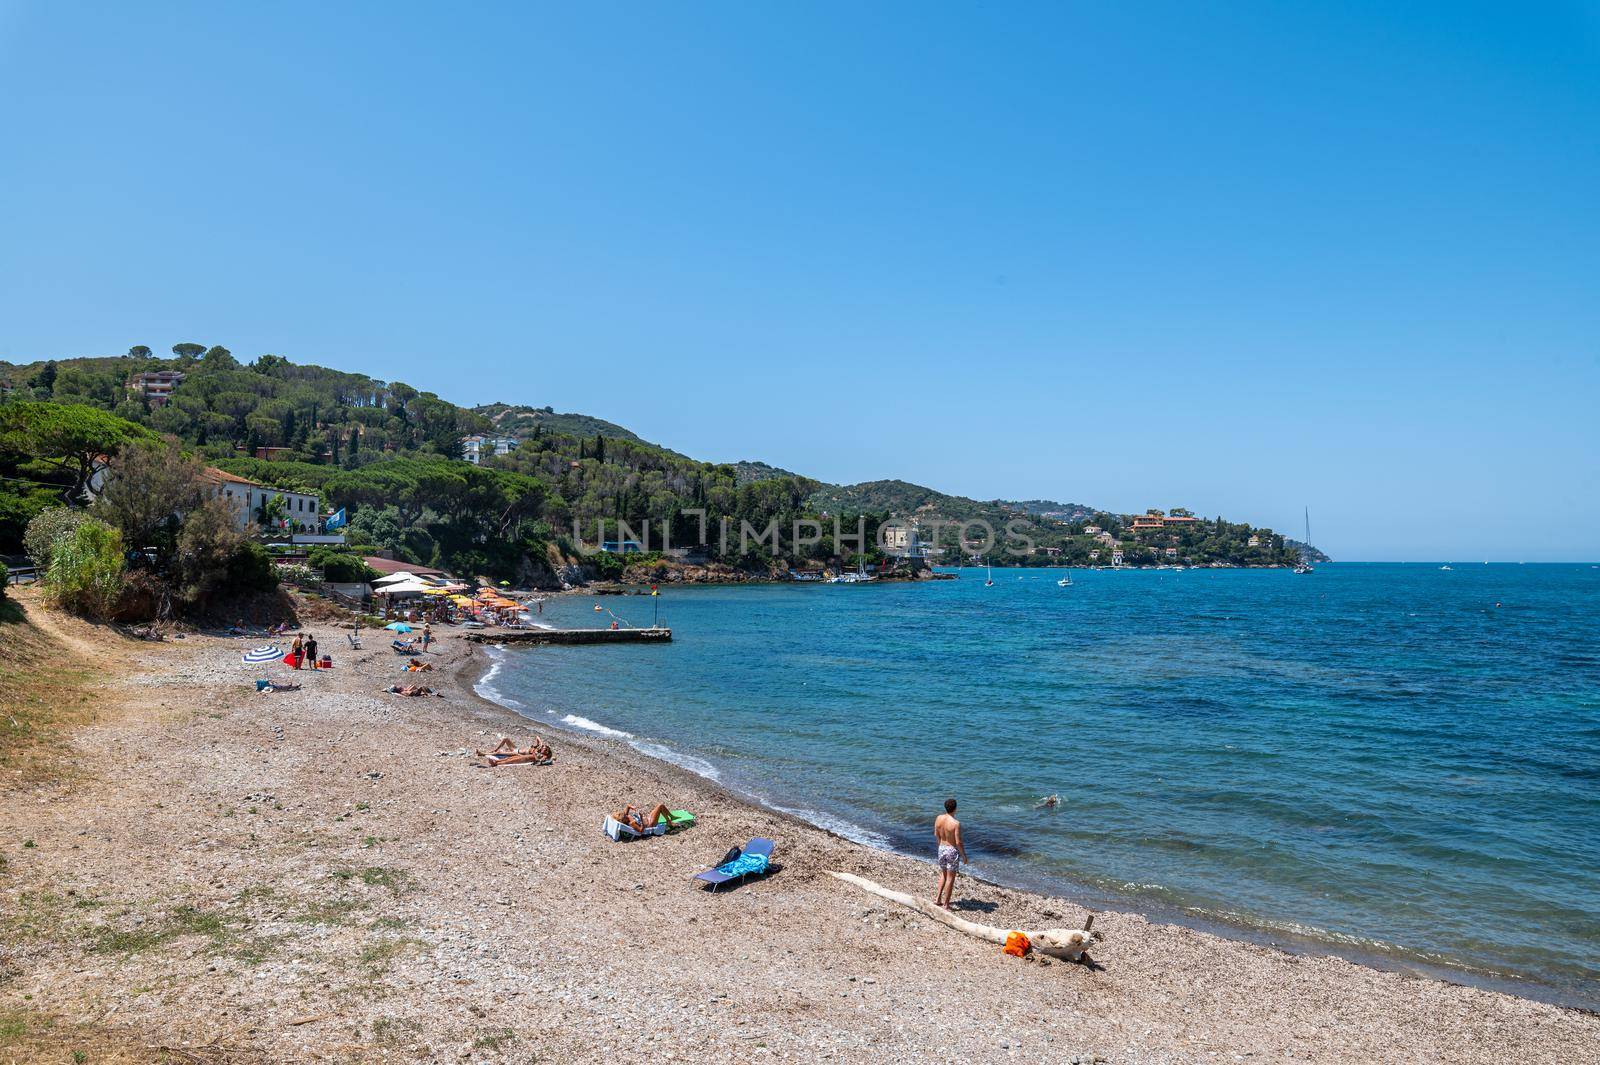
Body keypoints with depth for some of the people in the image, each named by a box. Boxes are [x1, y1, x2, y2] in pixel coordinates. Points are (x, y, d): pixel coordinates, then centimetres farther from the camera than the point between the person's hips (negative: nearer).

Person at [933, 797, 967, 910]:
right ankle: (946, 904, 14)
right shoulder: (956, 823, -24)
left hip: (941, 848, 6)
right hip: (952, 851, -6)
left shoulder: (938, 818, -7)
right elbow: (958, 842, -20)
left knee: (943, 874, 24)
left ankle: (938, 899, 25)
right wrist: (964, 855, -6)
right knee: (950, 878, 7)